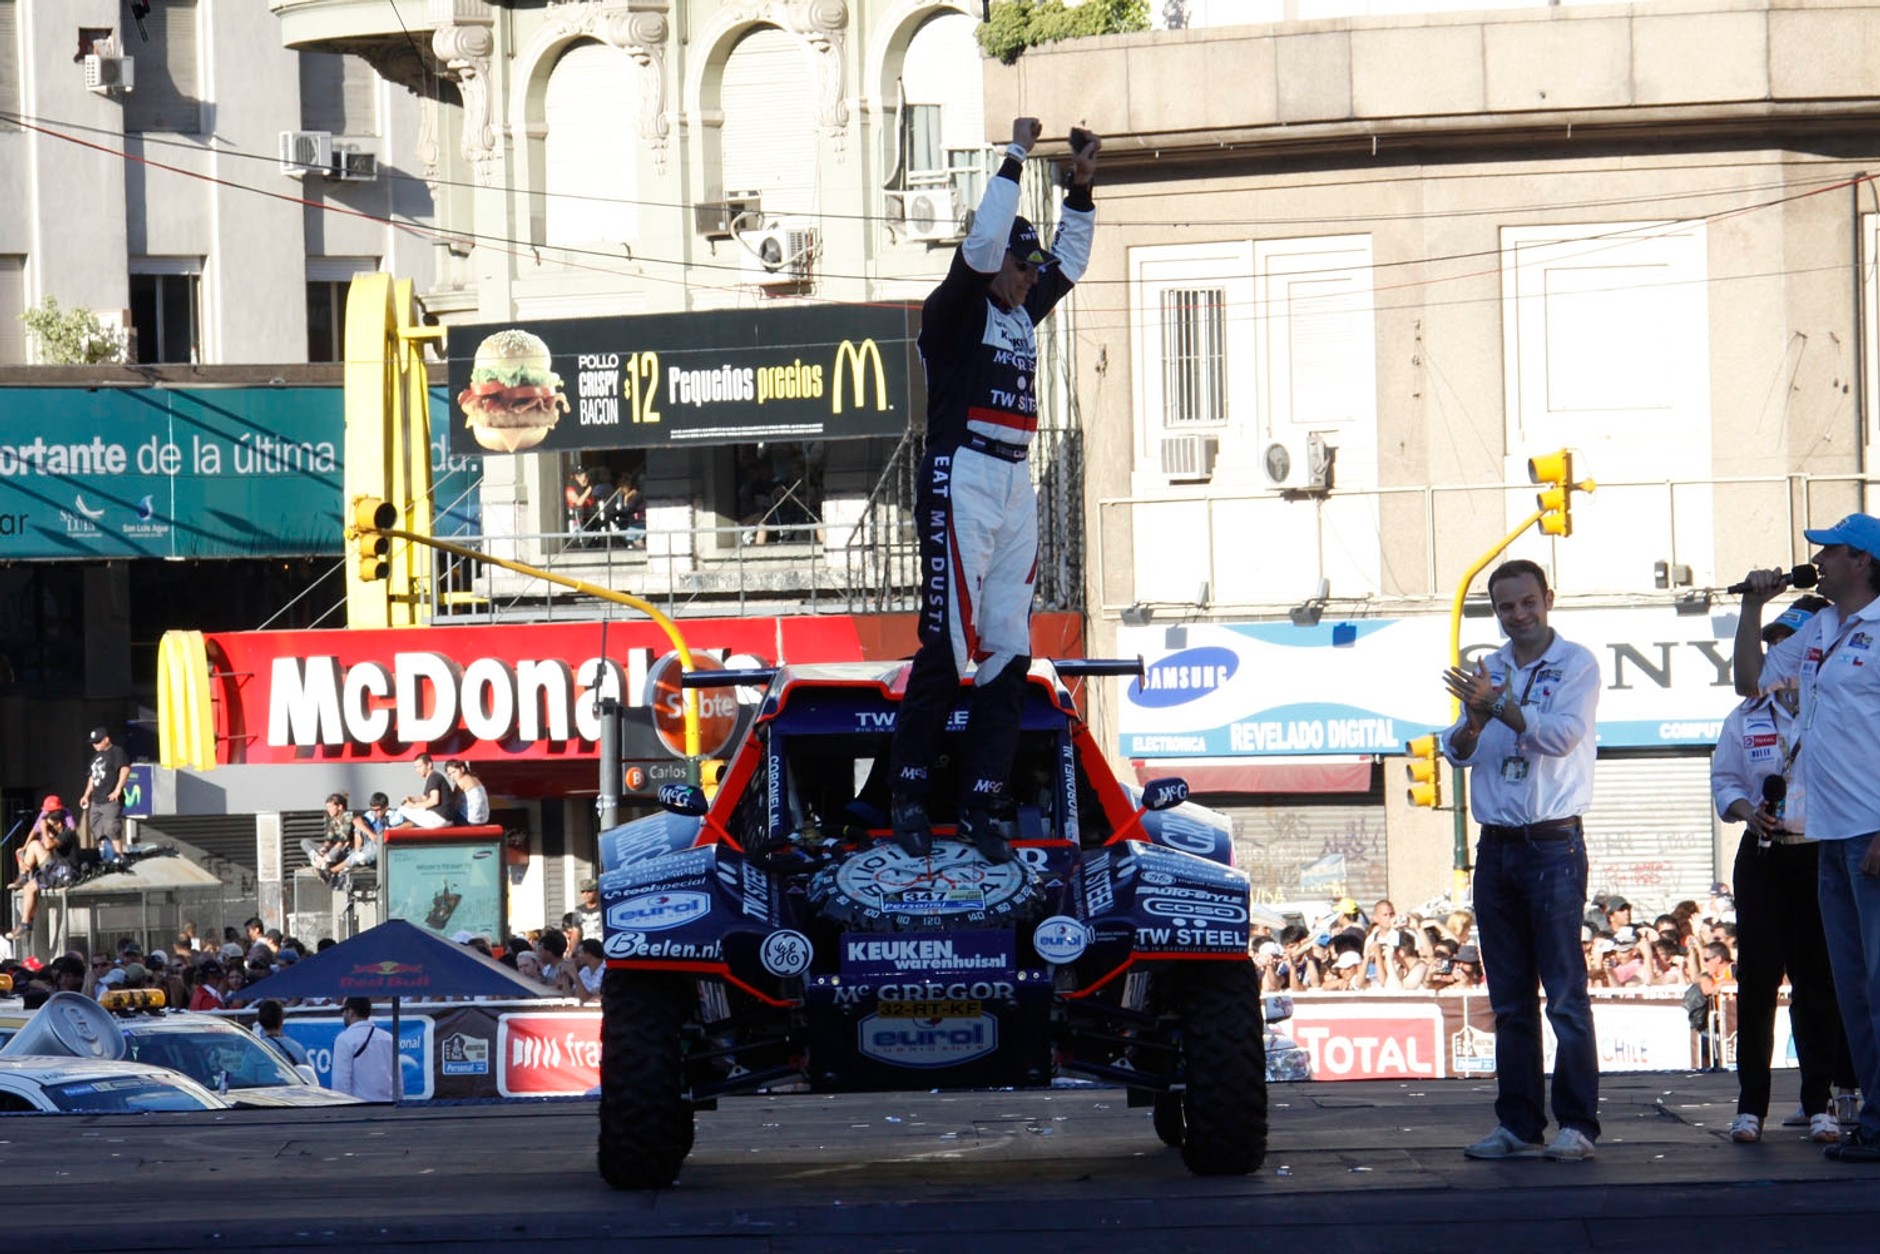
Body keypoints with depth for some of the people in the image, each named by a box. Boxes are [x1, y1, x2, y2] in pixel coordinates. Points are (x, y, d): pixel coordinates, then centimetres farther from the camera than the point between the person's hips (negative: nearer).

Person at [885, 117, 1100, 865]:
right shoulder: (953, 312, -2)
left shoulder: (1023, 313, 19)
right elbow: (984, 242, -15)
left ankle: (980, 807, 2)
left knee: (1009, 649, 1)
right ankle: (909, 797, -5)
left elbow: (1070, 260, 31)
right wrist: (1016, 158, -9)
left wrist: (1081, 188, 20)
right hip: (961, 481, -8)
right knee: (948, 644, -11)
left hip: (1016, 488, 8)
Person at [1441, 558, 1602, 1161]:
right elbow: (1458, 751, 8)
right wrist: (1474, 720, -13)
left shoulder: (1575, 664, 0)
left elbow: (1563, 733, -15)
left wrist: (1499, 704, -21)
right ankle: (1519, 1125, 10)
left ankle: (1576, 1124, -7)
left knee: (1565, 994, -8)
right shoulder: (1487, 671, 15)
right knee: (1509, 999, 7)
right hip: (1496, 846, 6)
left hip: (1553, 845, -6)